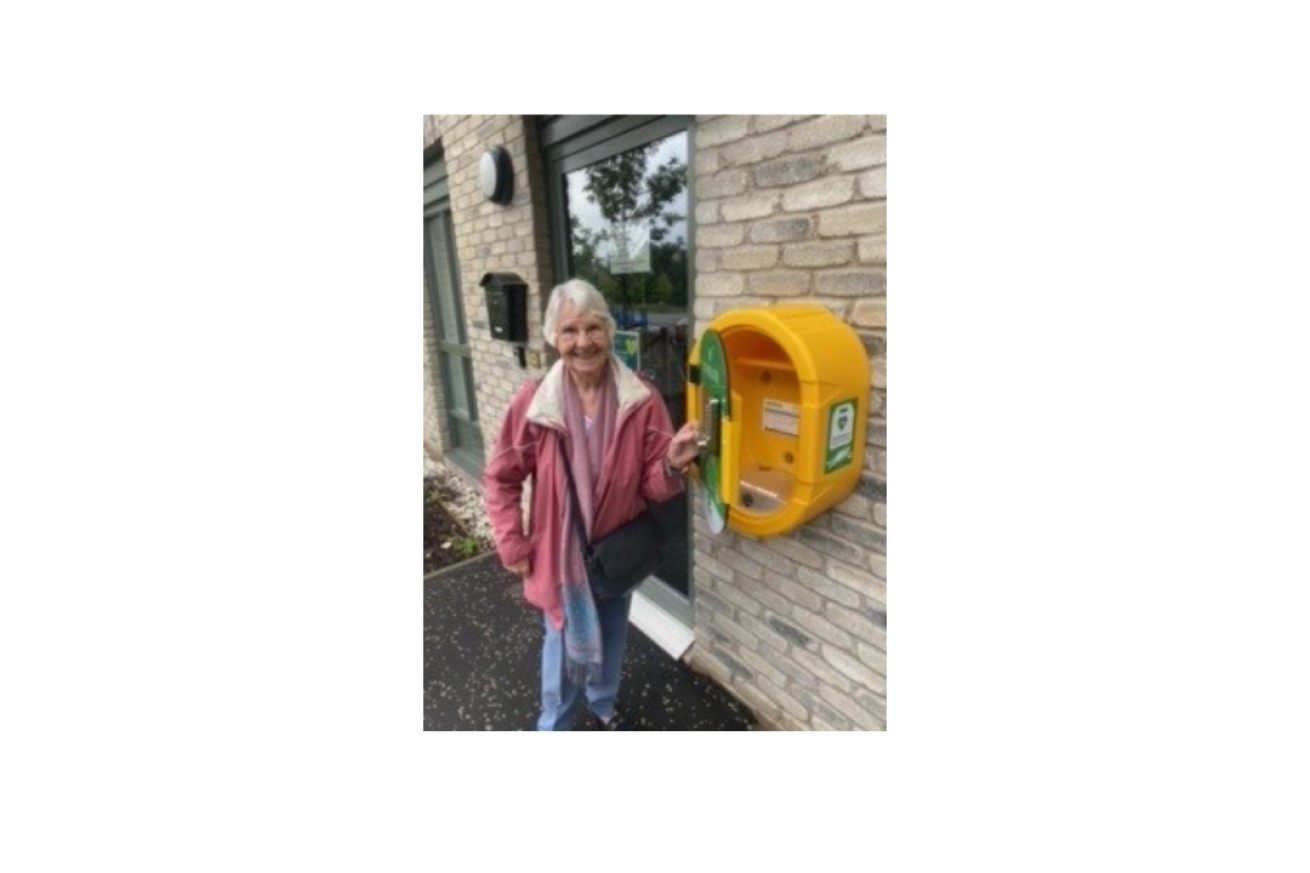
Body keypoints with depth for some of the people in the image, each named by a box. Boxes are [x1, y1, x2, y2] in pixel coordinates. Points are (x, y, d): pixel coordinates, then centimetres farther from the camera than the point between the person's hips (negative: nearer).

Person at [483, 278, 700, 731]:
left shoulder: (642, 399, -15)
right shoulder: (532, 401, -17)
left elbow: (652, 486, -11)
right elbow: (501, 478, -5)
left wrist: (672, 464, -32)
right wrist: (512, 545, -6)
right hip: (559, 551, -2)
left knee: (611, 637, 25)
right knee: (566, 646, 16)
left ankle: (603, 703, 57)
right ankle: (553, 728, 47)